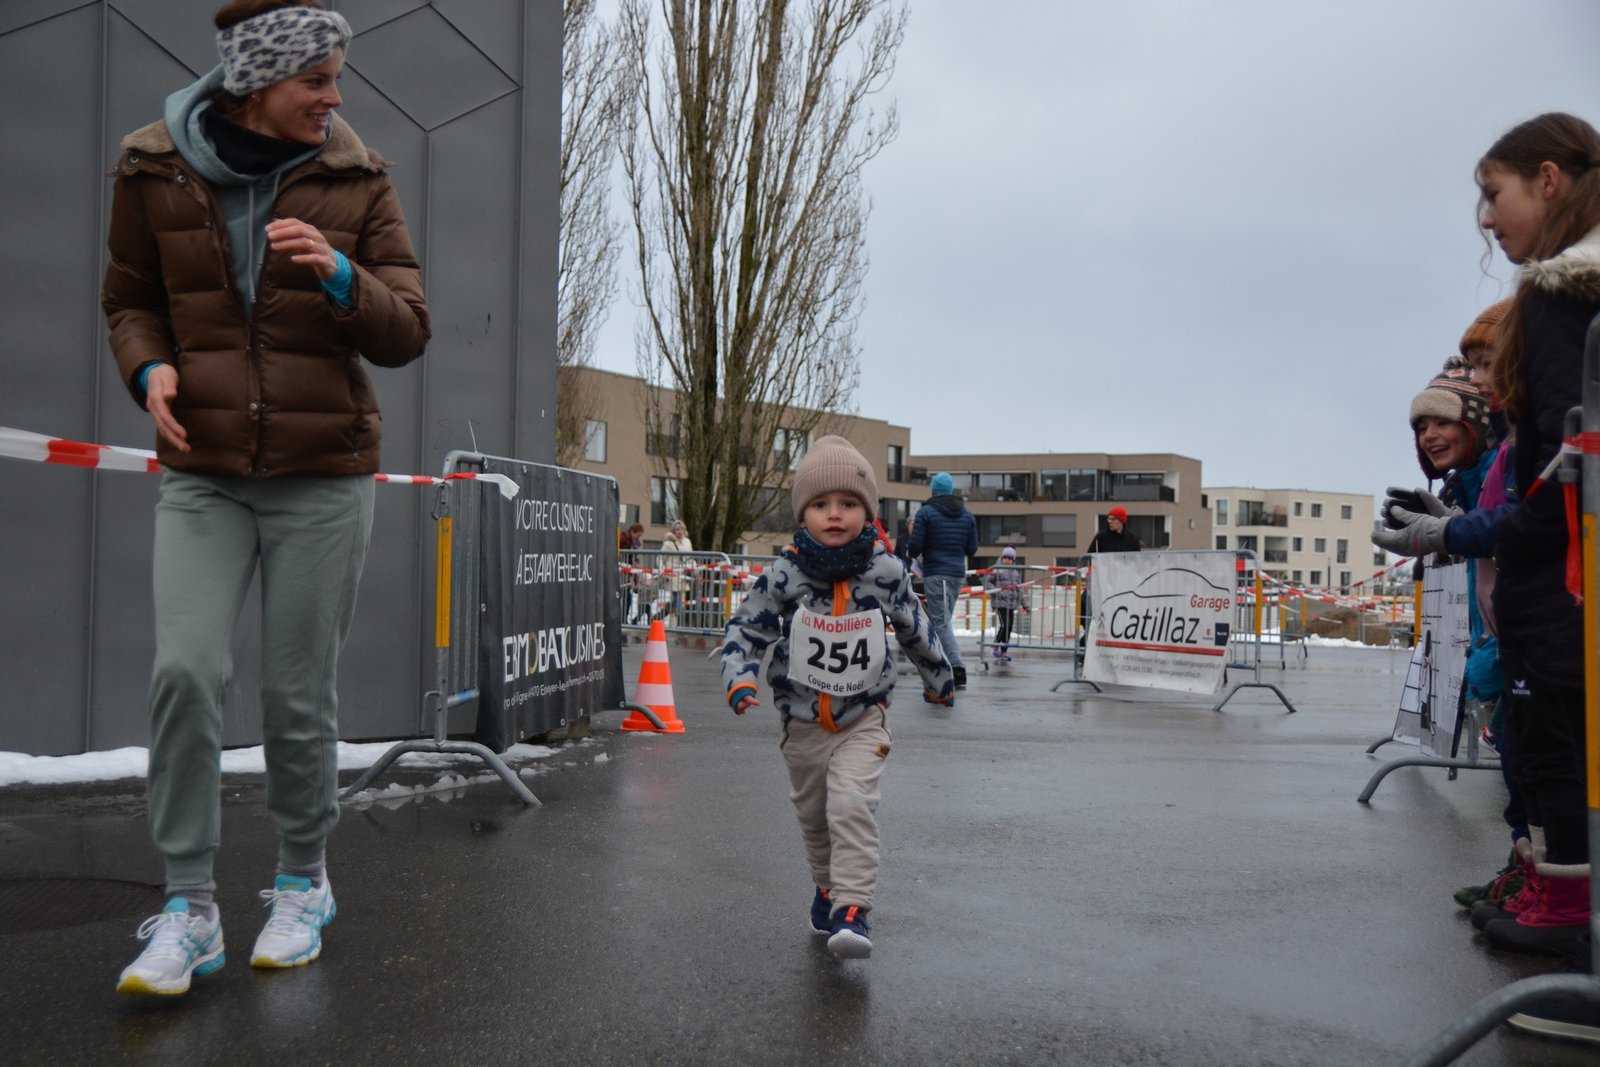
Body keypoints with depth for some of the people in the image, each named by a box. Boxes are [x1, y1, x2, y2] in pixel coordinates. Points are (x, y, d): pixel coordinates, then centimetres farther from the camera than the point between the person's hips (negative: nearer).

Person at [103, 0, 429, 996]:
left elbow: (407, 334, 0)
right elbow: (131, 301, 15)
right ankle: (189, 906, 2)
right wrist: (150, 366, -6)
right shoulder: (155, 167, 3)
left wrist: (342, 276, -19)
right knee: (186, 671, -13)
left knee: (301, 693, 2)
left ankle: (303, 884, 24)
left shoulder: (356, 177, 2)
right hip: (203, 473, 1)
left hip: (324, 474, 0)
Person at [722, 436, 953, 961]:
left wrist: (938, 677, 21)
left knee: (852, 804, -21)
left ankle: (851, 911, -16)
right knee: (813, 813, 17)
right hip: (803, 720, 2)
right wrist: (740, 675, -22)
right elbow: (745, 628, -4)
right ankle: (828, 886, 41)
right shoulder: (783, 574, -12)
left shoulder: (887, 571, -9)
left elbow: (914, 629, 8)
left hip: (862, 719, -2)